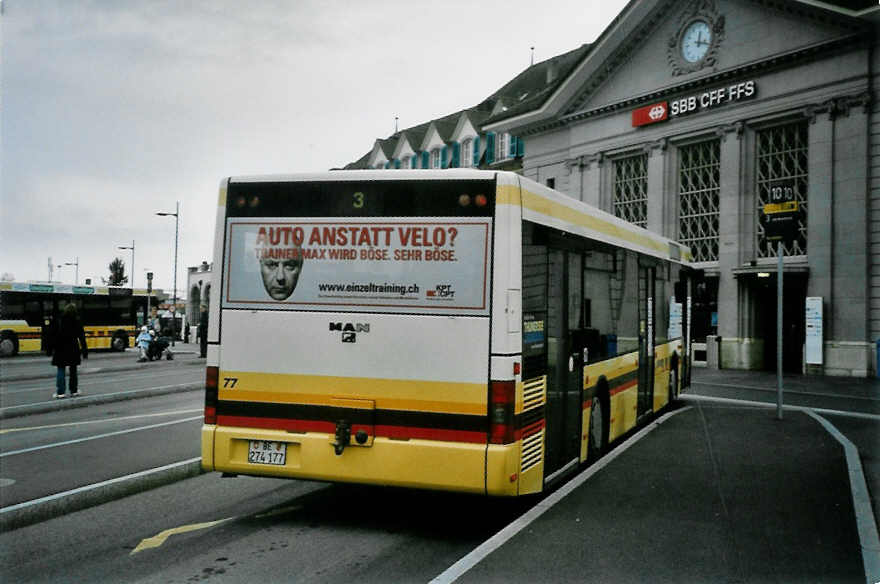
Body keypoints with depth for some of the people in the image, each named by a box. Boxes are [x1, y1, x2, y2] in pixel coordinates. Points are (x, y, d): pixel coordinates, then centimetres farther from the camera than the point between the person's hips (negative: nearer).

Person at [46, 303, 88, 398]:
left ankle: (60, 392, -5)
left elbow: (53, 336, -2)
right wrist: (85, 350, 2)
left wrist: (51, 349, 4)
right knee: (73, 370, 12)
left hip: (60, 349, 0)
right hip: (73, 349, 0)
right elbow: (81, 337, -2)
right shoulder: (76, 321, -2)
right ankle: (74, 391, 17)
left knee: (61, 370, 3)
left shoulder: (59, 320, -2)